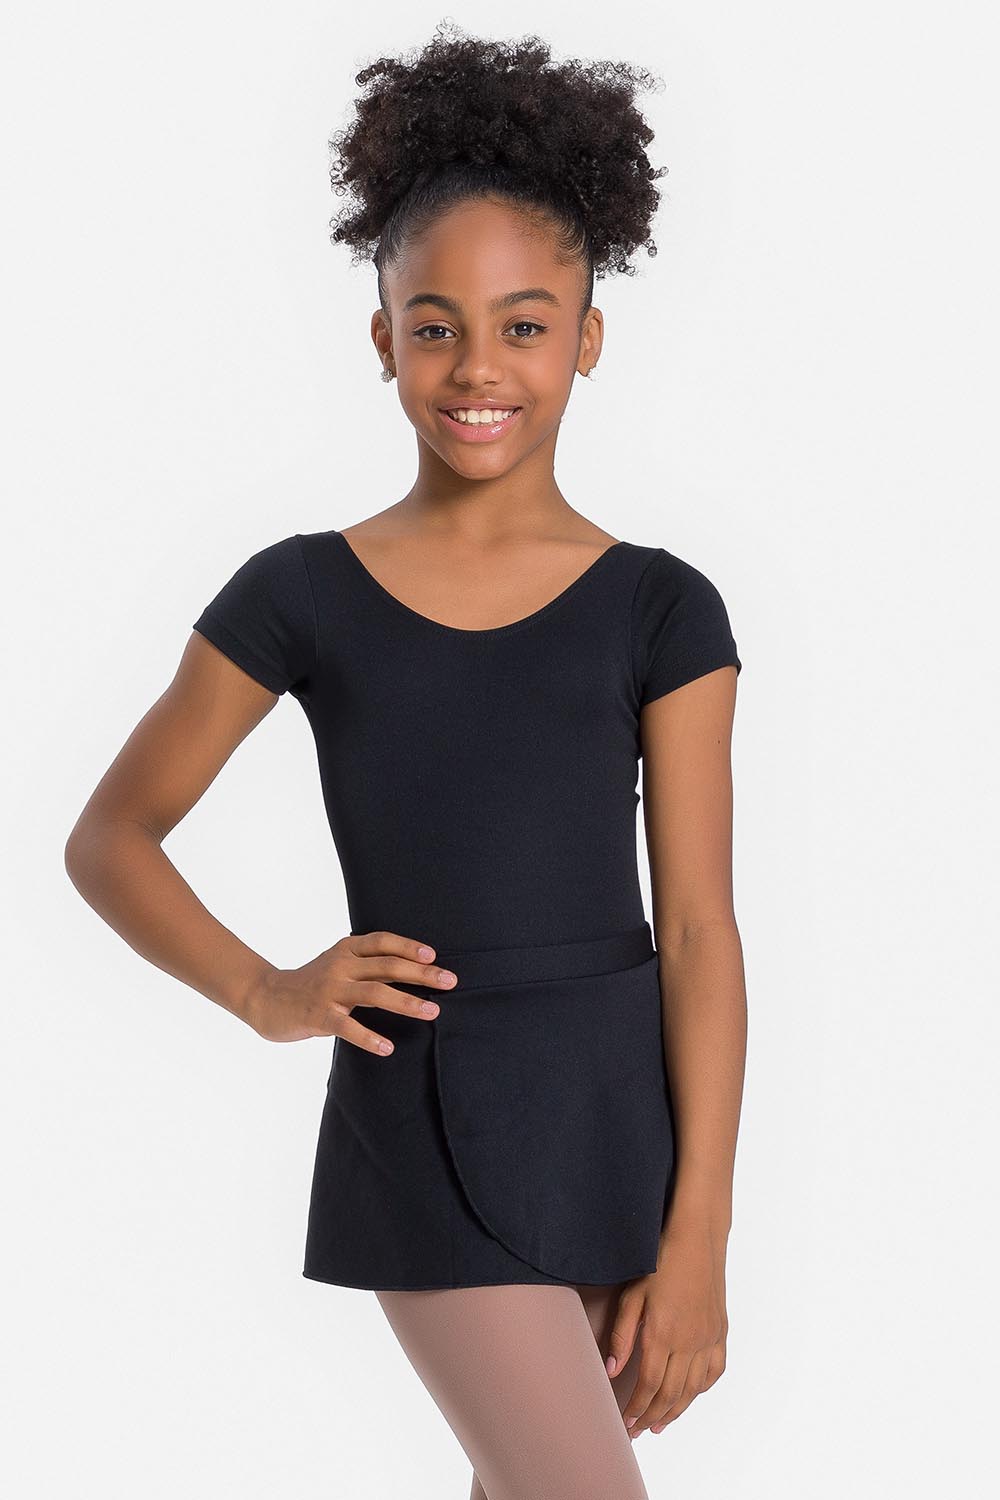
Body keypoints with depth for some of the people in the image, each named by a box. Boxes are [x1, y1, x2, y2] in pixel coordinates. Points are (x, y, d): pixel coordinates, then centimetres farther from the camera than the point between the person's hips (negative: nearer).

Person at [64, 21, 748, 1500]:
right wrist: (264, 994, -8)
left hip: (626, 1107, 2)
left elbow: (699, 930, -2)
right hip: (421, 1116, -2)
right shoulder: (301, 596, 0)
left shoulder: (660, 609, 1)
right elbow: (109, 838, 9)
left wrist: (698, 1239, -6)